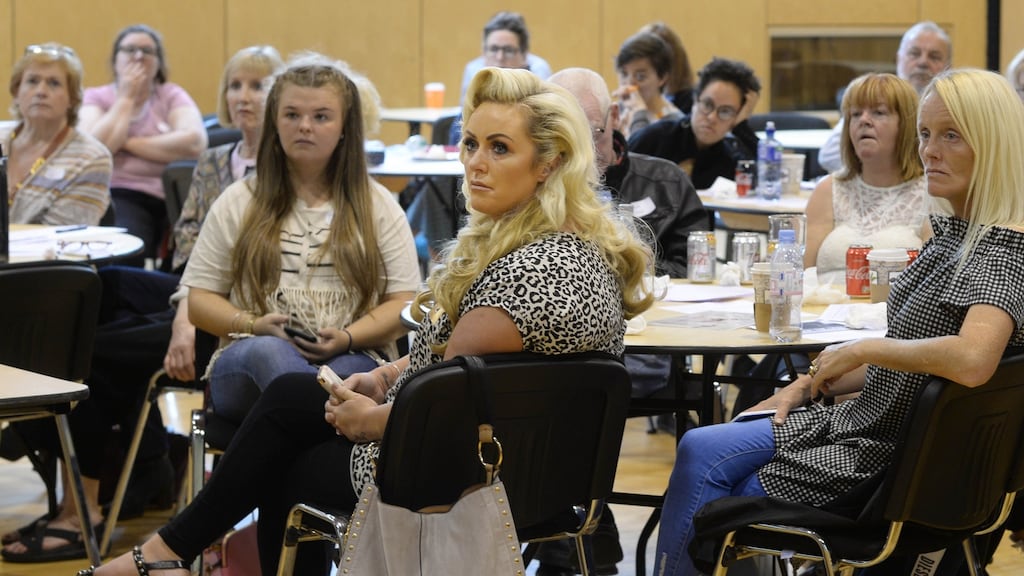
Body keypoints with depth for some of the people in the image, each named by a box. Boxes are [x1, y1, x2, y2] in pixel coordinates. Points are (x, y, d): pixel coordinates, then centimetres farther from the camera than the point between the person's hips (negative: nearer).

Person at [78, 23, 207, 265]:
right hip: (121, 195, -1)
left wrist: (128, 144, -5)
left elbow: (194, 143, -8)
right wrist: (126, 98, 1)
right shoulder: (96, 98, 13)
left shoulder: (171, 95, 14)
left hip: (173, 196, 2)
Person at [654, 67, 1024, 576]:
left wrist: (860, 350, -26)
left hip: (889, 459, -9)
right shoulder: (951, 233, 8)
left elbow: (971, 359, -40)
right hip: (866, 421, 9)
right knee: (698, 452, 0)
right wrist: (804, 386, 10)